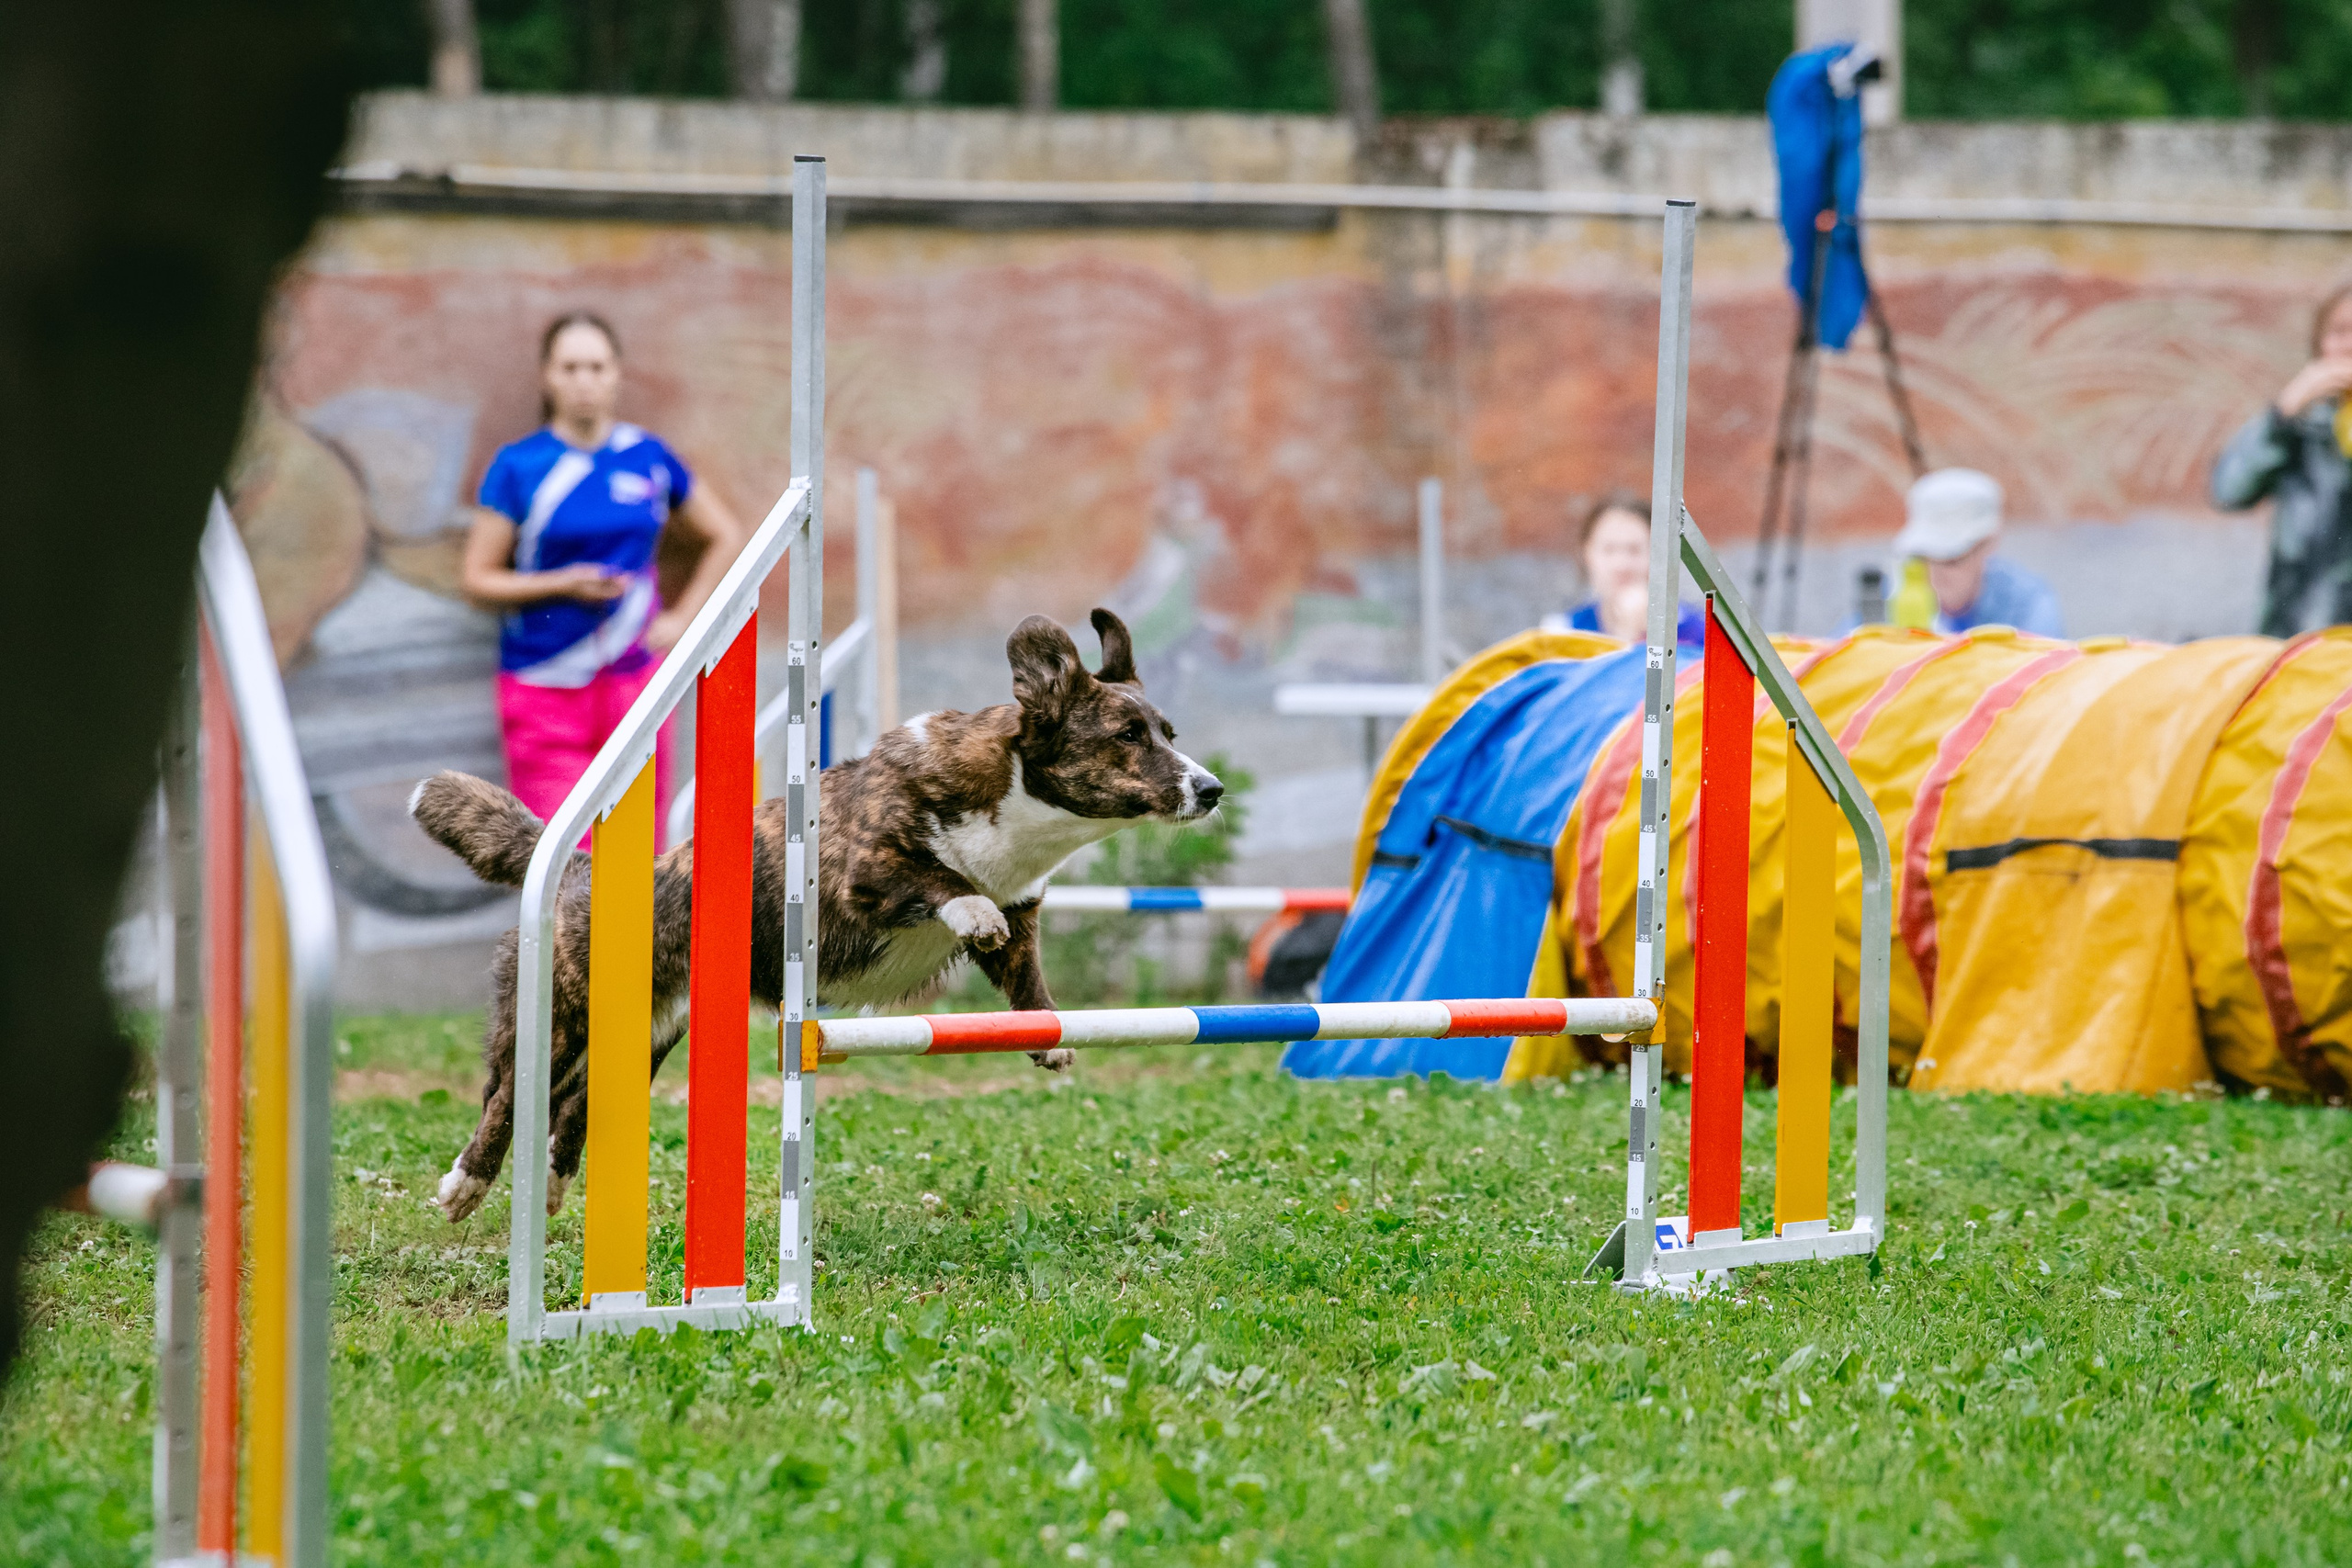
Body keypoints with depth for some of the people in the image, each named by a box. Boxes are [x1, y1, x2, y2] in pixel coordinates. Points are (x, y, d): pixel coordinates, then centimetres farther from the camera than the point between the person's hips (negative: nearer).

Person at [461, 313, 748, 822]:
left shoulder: (648, 457, 6)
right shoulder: (520, 466, -2)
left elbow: (726, 536, 19)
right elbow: (478, 578, -1)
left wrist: (681, 618, 8)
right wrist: (564, 584, -14)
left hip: (632, 680, 3)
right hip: (545, 683, -3)